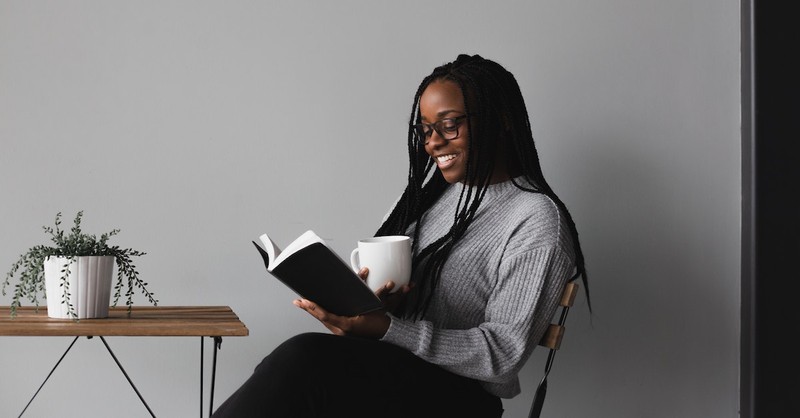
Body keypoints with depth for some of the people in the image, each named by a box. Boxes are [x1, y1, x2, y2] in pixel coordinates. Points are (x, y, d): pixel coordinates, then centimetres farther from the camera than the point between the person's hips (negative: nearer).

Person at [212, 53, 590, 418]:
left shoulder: (535, 220, -7)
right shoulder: (428, 194, 16)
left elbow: (503, 354, -14)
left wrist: (384, 328, -24)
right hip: (386, 369, 6)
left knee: (305, 358, -31)